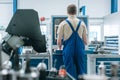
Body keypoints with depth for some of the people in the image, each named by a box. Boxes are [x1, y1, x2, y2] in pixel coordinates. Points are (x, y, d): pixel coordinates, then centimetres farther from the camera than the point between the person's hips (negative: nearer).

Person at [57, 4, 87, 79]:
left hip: (68, 50, -1)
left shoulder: (63, 24, -1)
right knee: (81, 71, 7)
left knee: (70, 73, 3)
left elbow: (59, 42, -1)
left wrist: (60, 47, 20)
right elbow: (85, 41, 7)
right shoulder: (82, 23, 6)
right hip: (80, 50, 2)